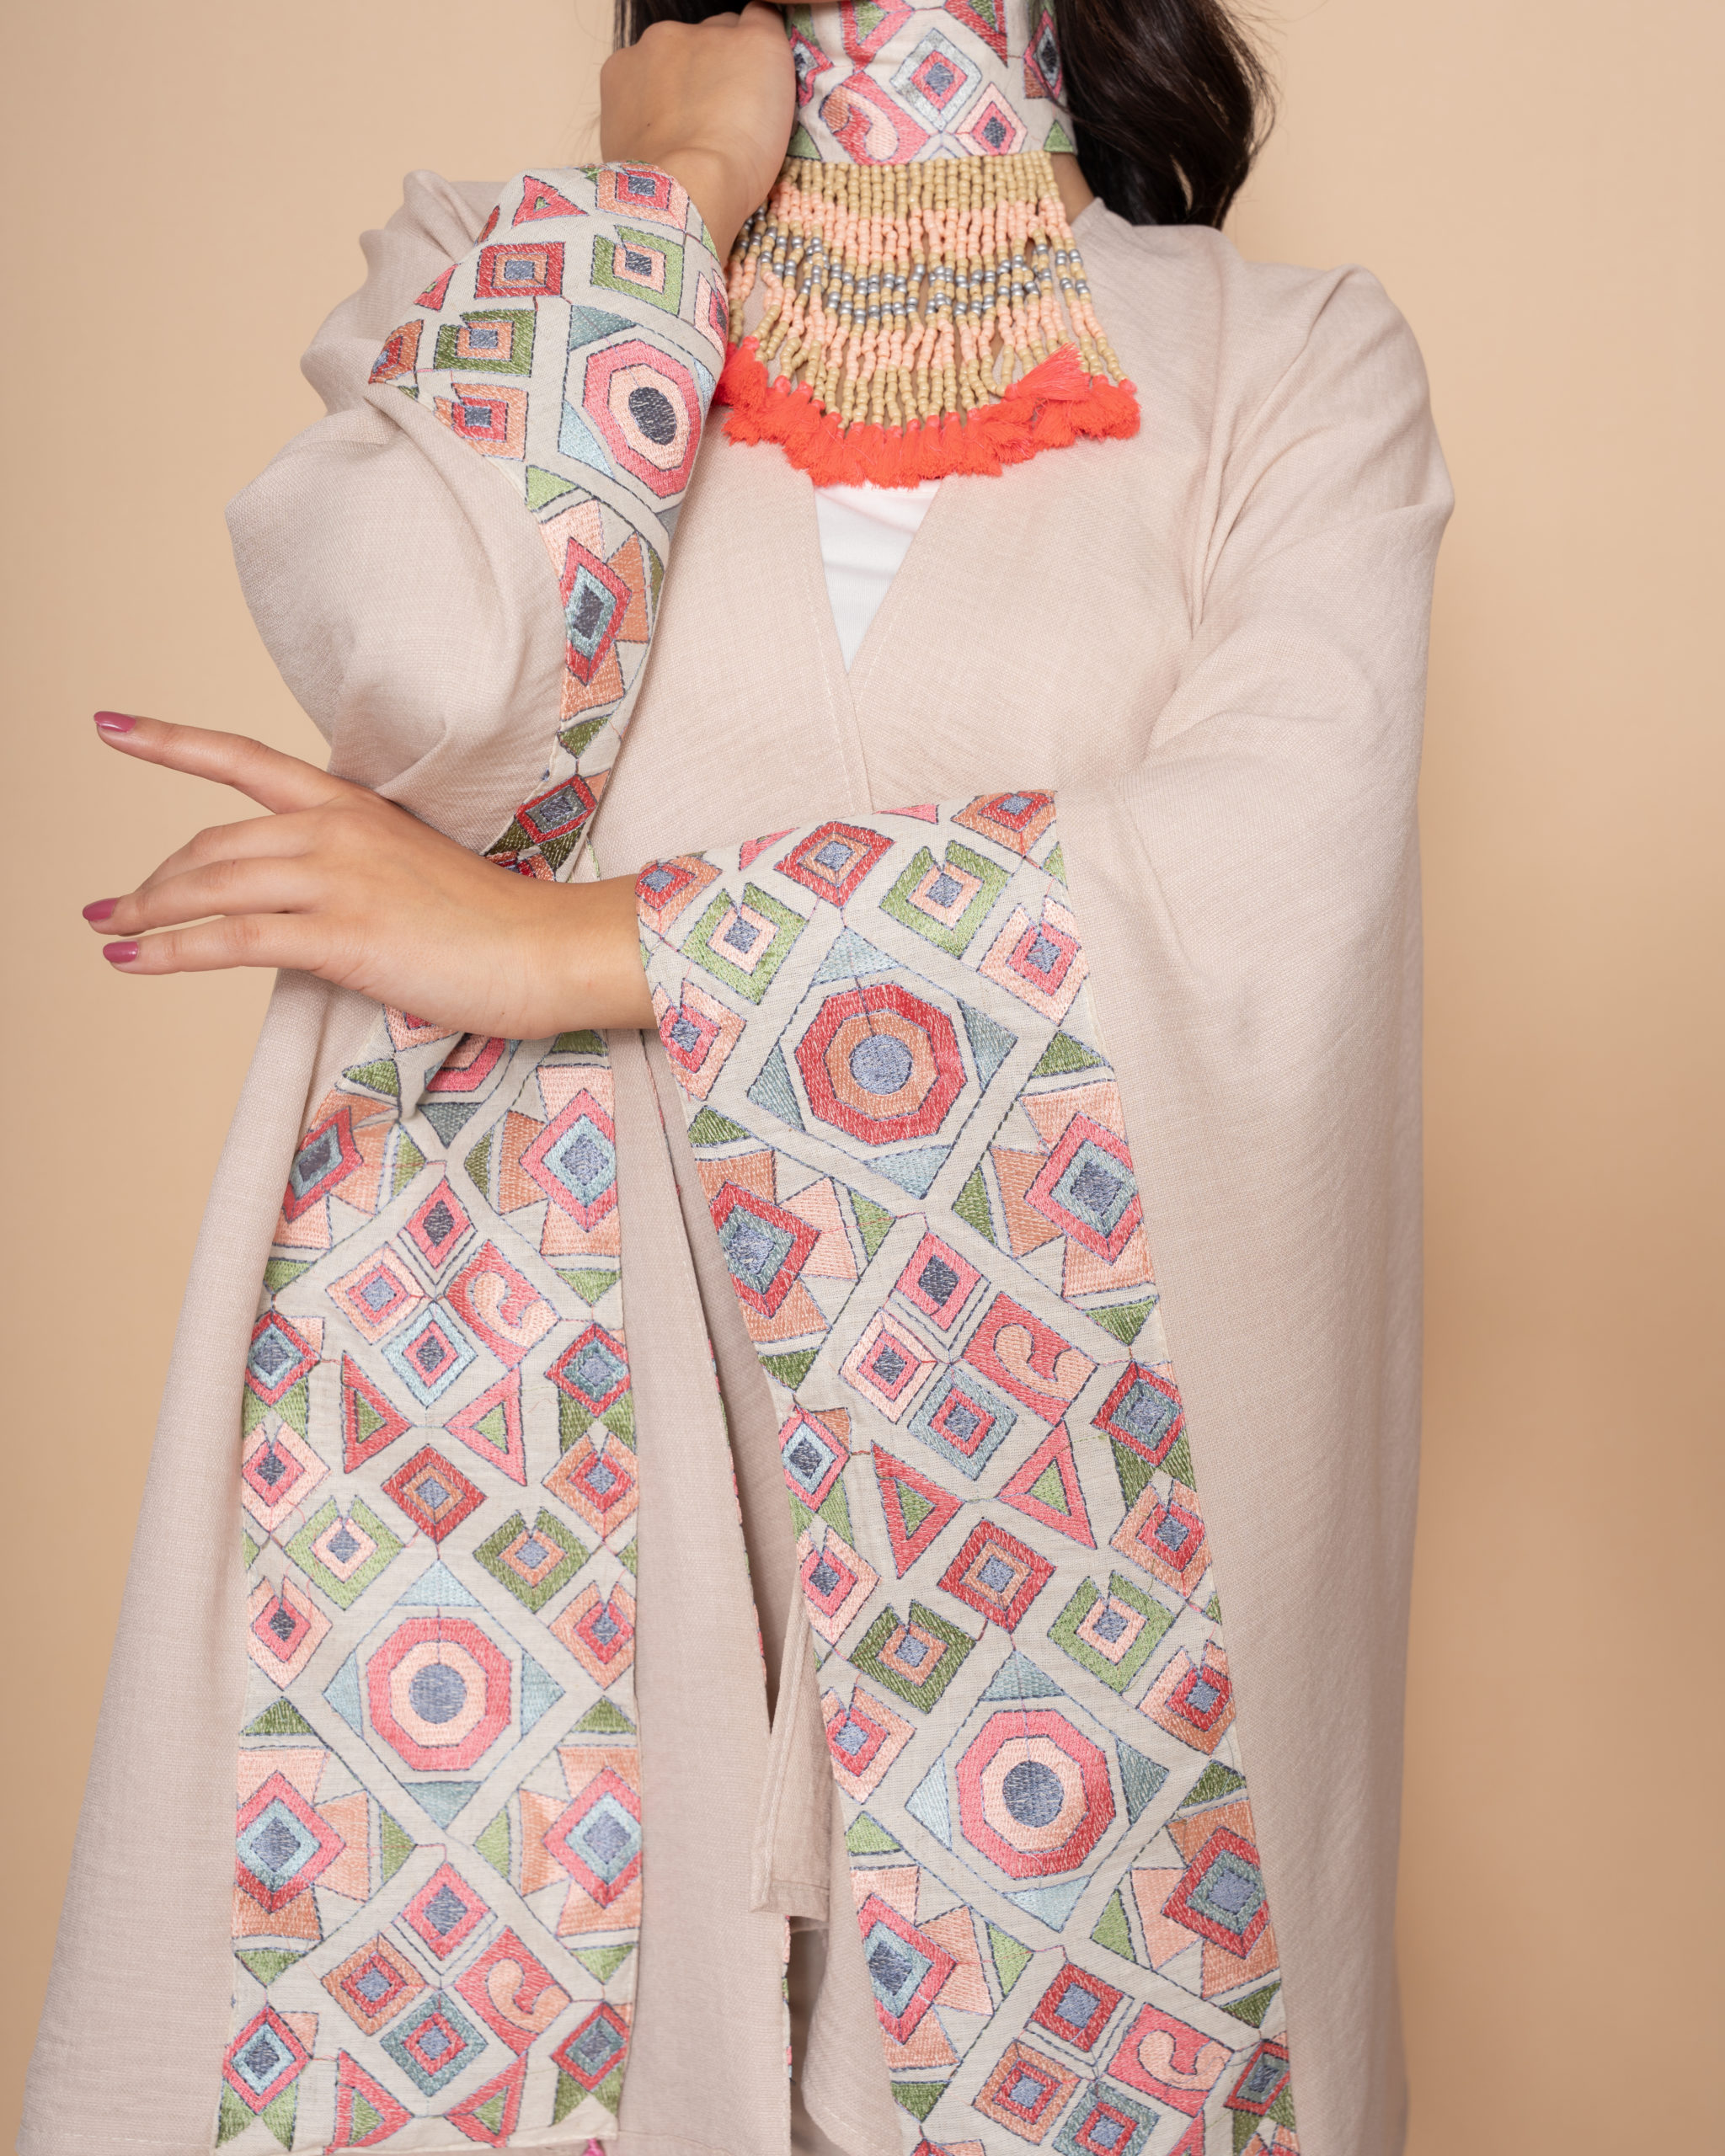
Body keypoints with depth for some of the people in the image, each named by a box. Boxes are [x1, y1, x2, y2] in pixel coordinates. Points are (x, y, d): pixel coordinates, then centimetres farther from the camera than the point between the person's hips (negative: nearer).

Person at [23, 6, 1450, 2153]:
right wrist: (672, 188, 1)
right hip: (541, 1428, 1)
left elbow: (1283, 861, -12)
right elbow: (434, 677, -11)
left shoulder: (1292, 354, 7)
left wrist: (570, 940, -12)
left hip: (1059, 1469, 0)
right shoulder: (499, 269, 12)